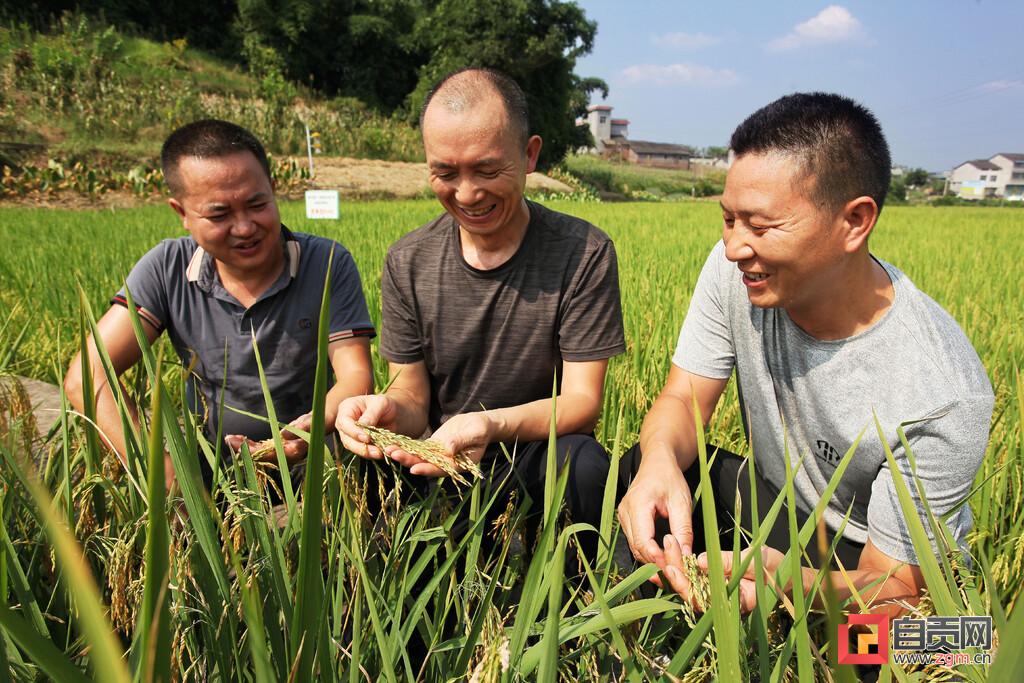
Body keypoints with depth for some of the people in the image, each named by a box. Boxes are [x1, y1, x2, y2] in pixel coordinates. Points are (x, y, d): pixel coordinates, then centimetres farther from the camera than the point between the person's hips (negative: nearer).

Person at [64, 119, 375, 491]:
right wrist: (167, 477, -25)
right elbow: (86, 377, -11)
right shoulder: (166, 268, -5)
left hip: (310, 473, -1)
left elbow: (355, 376, -14)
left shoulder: (328, 264, -9)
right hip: (207, 475, 1)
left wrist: (314, 427, -39)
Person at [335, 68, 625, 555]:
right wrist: (390, 409, -24)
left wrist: (494, 425, -34)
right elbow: (413, 392, 2)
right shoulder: (406, 263, 0)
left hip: (538, 463, -2)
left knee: (582, 461, -34)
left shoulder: (583, 253, -11)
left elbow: (582, 401, -14)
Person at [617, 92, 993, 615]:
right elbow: (683, 398, -12)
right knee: (641, 470, -20)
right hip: (773, 502, 4)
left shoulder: (944, 396, -30)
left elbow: (894, 584, -23)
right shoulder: (735, 271, -18)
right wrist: (661, 458, -38)